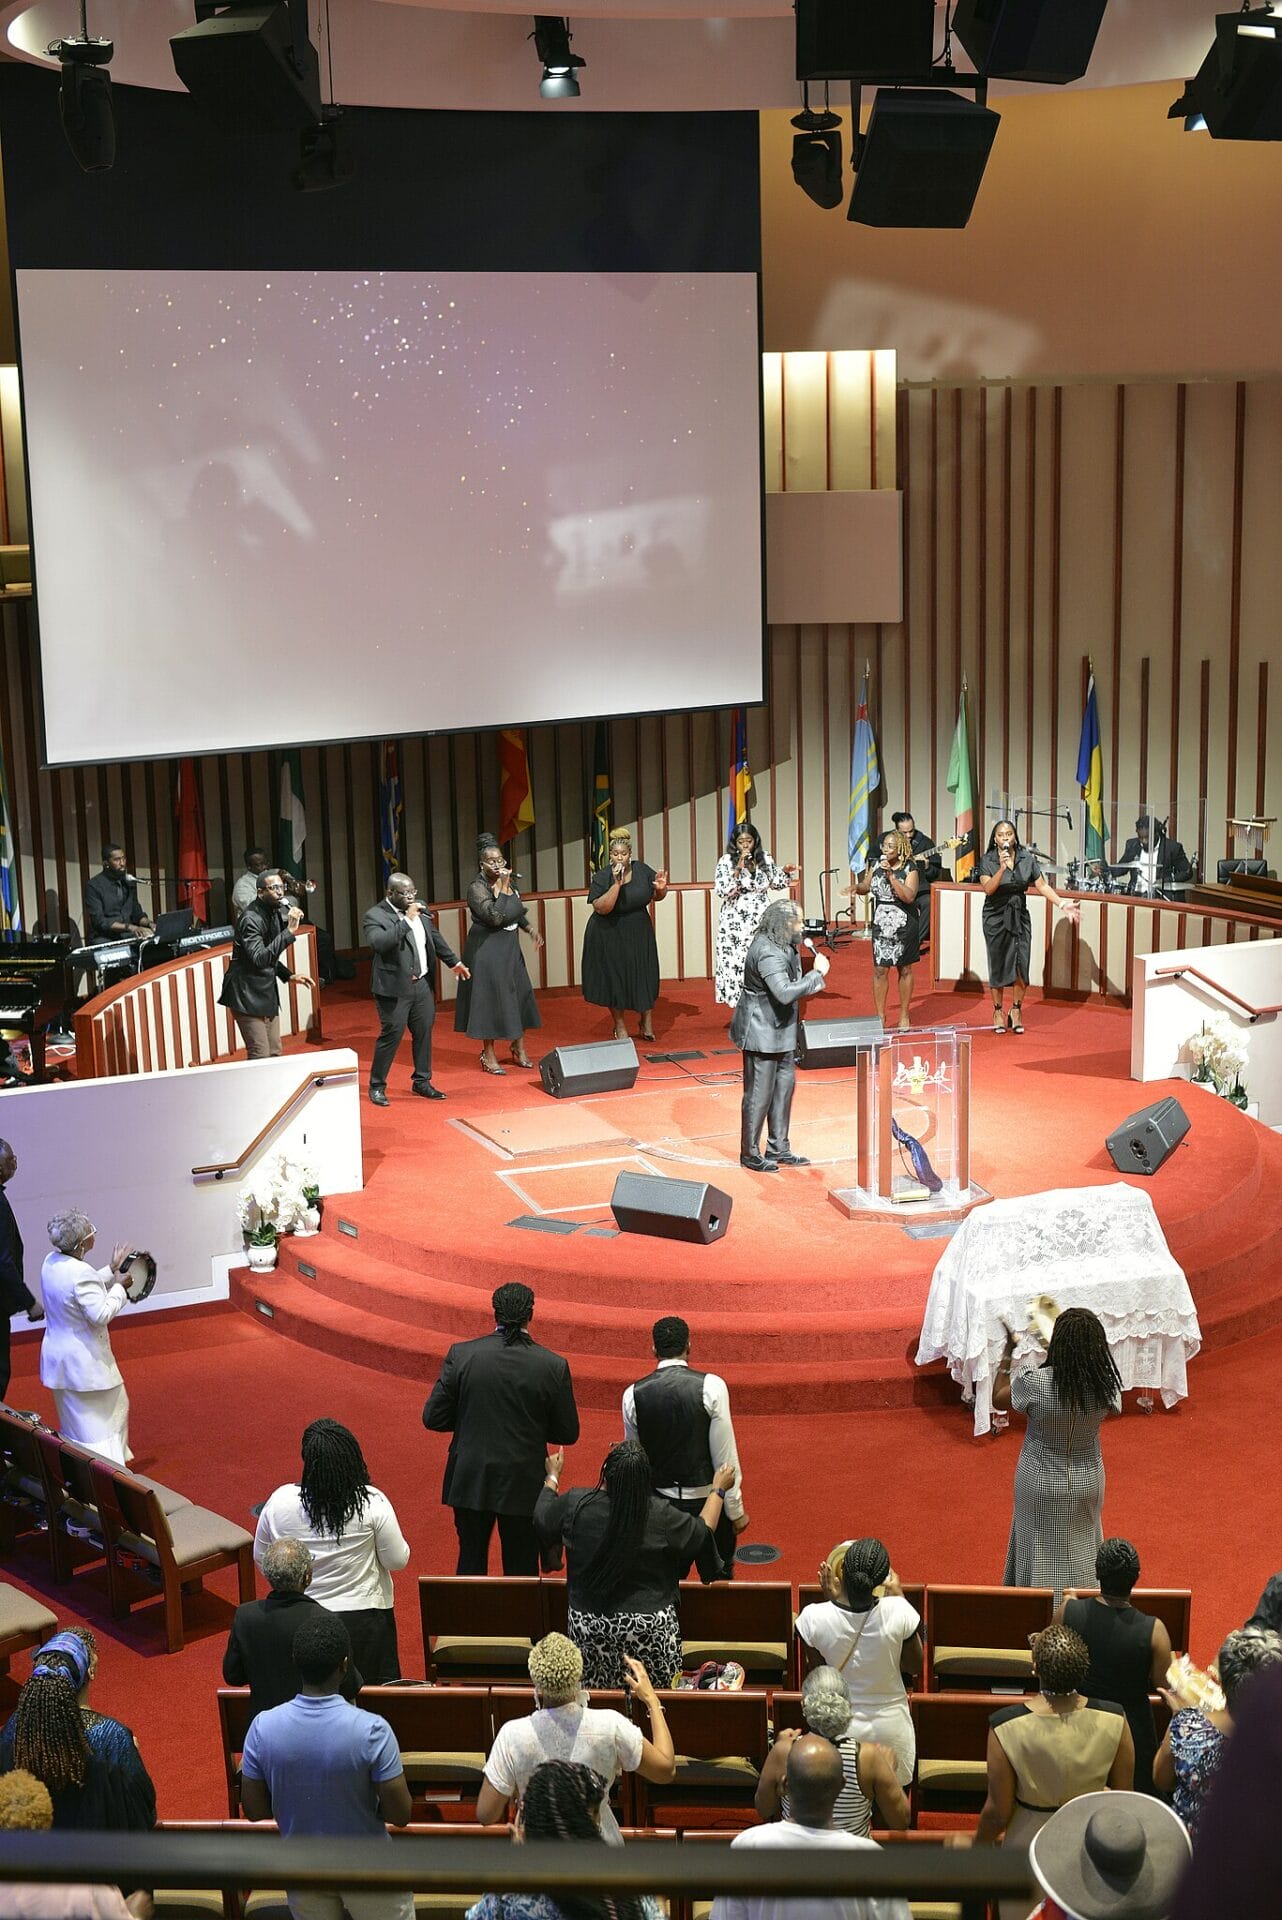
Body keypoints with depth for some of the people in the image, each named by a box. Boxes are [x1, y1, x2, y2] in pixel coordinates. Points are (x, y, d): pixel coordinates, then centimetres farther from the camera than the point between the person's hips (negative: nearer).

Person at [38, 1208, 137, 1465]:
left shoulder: (51, 1262, 0)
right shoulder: (81, 1273, -28)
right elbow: (101, 1314, -26)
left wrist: (112, 1270, 13)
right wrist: (120, 1287, -14)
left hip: (57, 1355, 9)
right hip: (83, 1362, -8)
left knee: (75, 1419, 20)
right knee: (105, 1415, 8)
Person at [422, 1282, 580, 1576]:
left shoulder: (461, 1355, -9)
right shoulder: (554, 1366, -10)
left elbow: (433, 1418, -5)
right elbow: (567, 1434, -3)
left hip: (471, 1484, 1)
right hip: (523, 1486, -1)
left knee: (470, 1563, 17)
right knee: (522, 1568, 11)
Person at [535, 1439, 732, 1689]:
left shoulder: (575, 1504, -12)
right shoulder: (659, 1515, -15)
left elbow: (542, 1520, 10)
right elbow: (703, 1533, 2)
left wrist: (552, 1477, 27)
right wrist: (718, 1490, 17)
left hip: (588, 1624, 2)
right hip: (651, 1627, -1)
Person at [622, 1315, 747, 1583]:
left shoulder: (633, 1394, -6)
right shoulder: (711, 1386, -14)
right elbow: (725, 1454, -12)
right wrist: (736, 1510, -3)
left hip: (658, 1501, 2)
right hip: (707, 1499, -2)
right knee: (720, 1580, 17)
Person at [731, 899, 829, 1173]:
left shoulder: (781, 946, 6)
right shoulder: (768, 953, -27)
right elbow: (785, 993, -35)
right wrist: (817, 973, -28)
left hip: (779, 1030, 11)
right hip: (762, 1032, -11)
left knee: (785, 1084, 17)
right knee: (759, 1093, 0)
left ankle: (778, 1148, 27)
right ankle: (750, 1154, 12)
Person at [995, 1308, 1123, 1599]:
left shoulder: (1035, 1383, -28)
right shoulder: (1106, 1384, -22)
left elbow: (999, 1400, -8)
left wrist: (1008, 1351, -1)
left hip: (1041, 1483, -2)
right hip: (1087, 1480, 2)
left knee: (1040, 1549, 18)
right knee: (1081, 1549, 24)